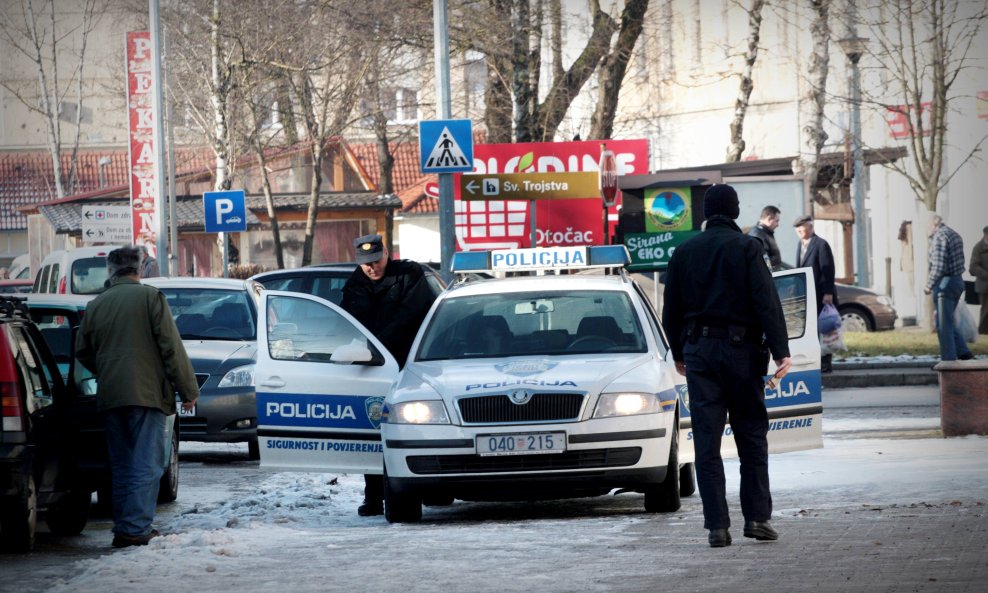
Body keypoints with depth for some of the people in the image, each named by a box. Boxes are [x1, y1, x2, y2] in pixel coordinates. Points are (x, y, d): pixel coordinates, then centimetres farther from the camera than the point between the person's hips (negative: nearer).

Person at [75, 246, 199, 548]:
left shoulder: (96, 305, 10)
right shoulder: (150, 297, -4)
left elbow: (83, 352, 18)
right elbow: (172, 347, -7)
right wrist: (188, 389, -2)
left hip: (109, 397, 5)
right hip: (147, 394, -5)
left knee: (122, 466, 12)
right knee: (147, 465, -6)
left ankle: (123, 528, 10)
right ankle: (137, 528, -14)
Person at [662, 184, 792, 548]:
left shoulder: (684, 252, 8)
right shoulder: (746, 248, -4)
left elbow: (671, 310, 13)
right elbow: (766, 302, -11)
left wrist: (679, 354, 25)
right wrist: (781, 351, -11)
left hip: (699, 350, 3)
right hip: (741, 349, -2)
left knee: (707, 442, 1)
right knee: (752, 436, 7)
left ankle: (717, 525, -3)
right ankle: (757, 517, 2)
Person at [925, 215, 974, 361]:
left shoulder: (939, 236, -14)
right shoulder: (955, 235, 16)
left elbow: (939, 266, -21)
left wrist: (929, 286, -13)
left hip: (945, 283, -9)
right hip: (957, 282, 9)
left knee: (944, 325, -3)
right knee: (947, 322, 17)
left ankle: (948, 361, -2)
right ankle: (964, 353, 12)